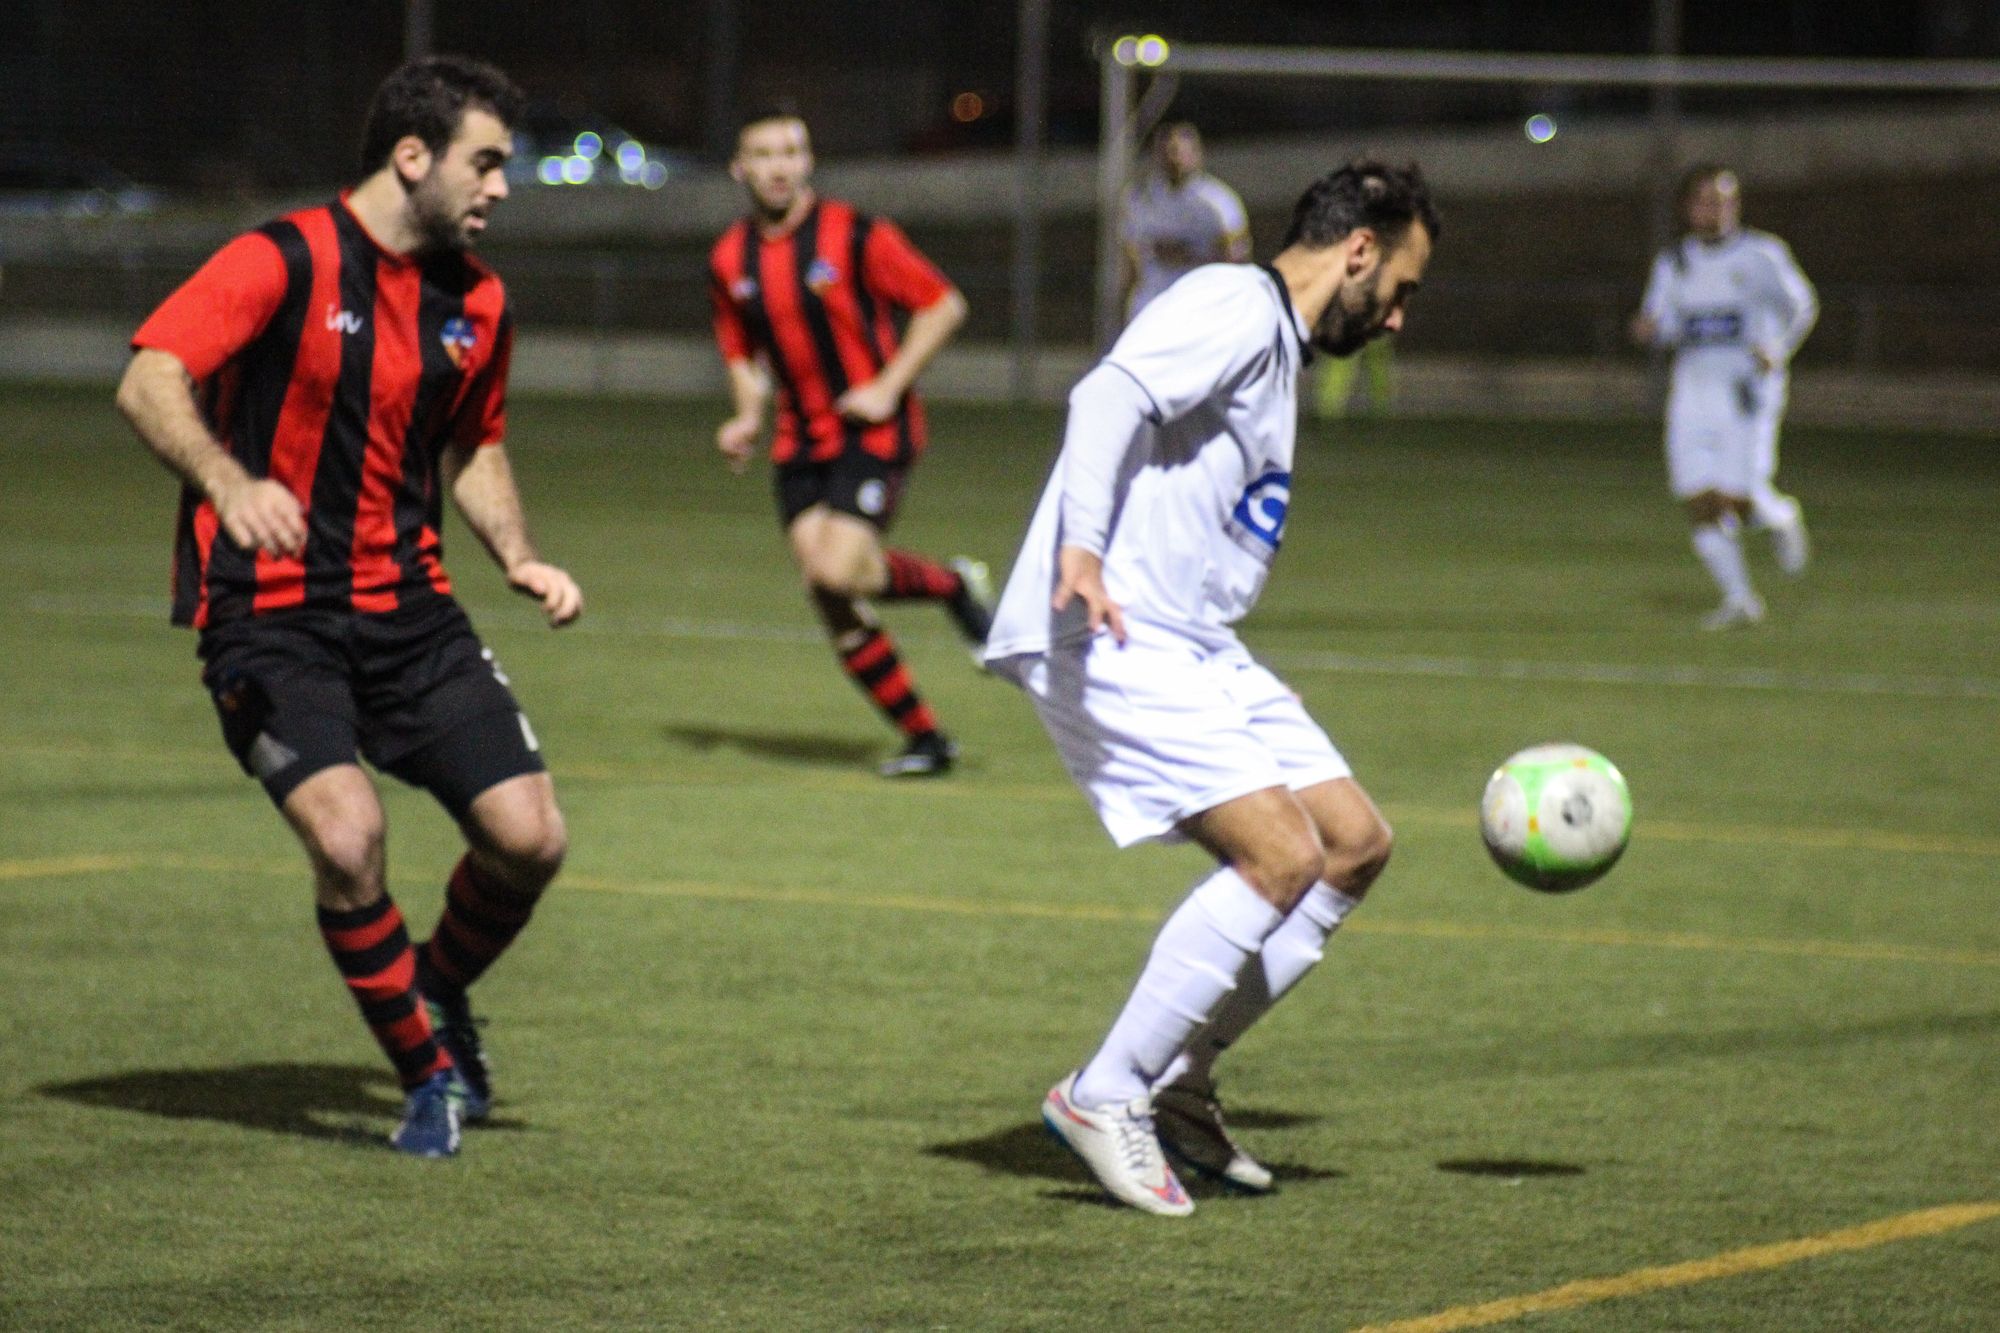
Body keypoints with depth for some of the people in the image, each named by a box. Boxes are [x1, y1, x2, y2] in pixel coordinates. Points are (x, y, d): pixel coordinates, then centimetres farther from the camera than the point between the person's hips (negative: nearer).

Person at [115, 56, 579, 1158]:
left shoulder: (476, 302, 8)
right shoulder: (284, 261, -13)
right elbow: (147, 383, -23)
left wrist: (517, 558, 5)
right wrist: (229, 483, -42)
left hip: (407, 609, 6)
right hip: (268, 611, -6)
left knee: (529, 836, -6)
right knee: (345, 833, -24)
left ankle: (439, 996, 26)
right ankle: (427, 1071, -1)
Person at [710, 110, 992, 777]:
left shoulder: (855, 235, -10)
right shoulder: (730, 259, 6)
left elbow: (943, 304, -6)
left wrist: (887, 387, -14)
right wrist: (748, 416, 2)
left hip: (873, 431, -5)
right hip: (801, 441, 5)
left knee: (836, 571, -24)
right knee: (831, 600, -4)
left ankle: (954, 584, 5)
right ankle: (924, 738, 9)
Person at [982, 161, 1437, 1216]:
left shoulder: (1279, 349, 24)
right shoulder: (1236, 307, -7)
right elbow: (1110, 394, -24)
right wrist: (1080, 547, -37)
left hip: (1192, 650, 11)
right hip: (1108, 639, -11)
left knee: (1356, 845, 8)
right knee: (1283, 855, -19)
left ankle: (1176, 1081, 13)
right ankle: (1104, 1096, -10)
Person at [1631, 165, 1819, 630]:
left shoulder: (1761, 254, -2)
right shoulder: (1673, 263, 11)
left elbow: (1801, 306, 4)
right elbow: (1661, 321, 14)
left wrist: (1778, 348, -14)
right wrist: (1648, 328, -11)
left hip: (1746, 389, -4)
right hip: (1692, 388, 4)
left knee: (1740, 498, -12)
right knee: (1700, 502, -3)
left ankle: (1781, 517, 23)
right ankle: (1739, 600, 9)